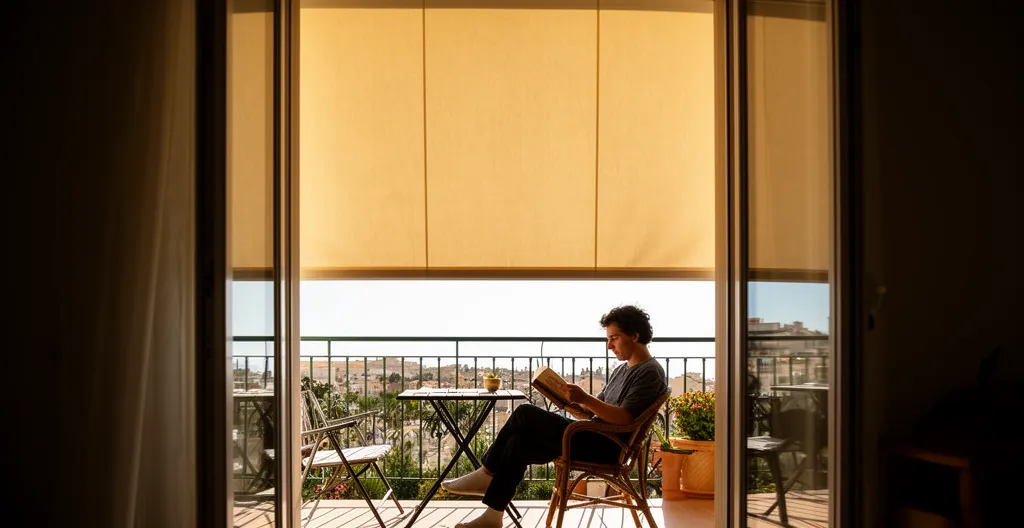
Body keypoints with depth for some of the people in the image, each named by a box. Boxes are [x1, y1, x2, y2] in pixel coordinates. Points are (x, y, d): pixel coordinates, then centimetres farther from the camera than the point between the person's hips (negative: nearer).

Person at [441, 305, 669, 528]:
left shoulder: (650, 373, -9)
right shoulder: (622, 370, 20)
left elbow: (624, 419, -22)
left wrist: (585, 398, -28)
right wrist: (571, 403, -1)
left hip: (607, 446, -10)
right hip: (594, 439, 10)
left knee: (526, 415, -15)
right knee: (518, 442, -6)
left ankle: (486, 474, 0)